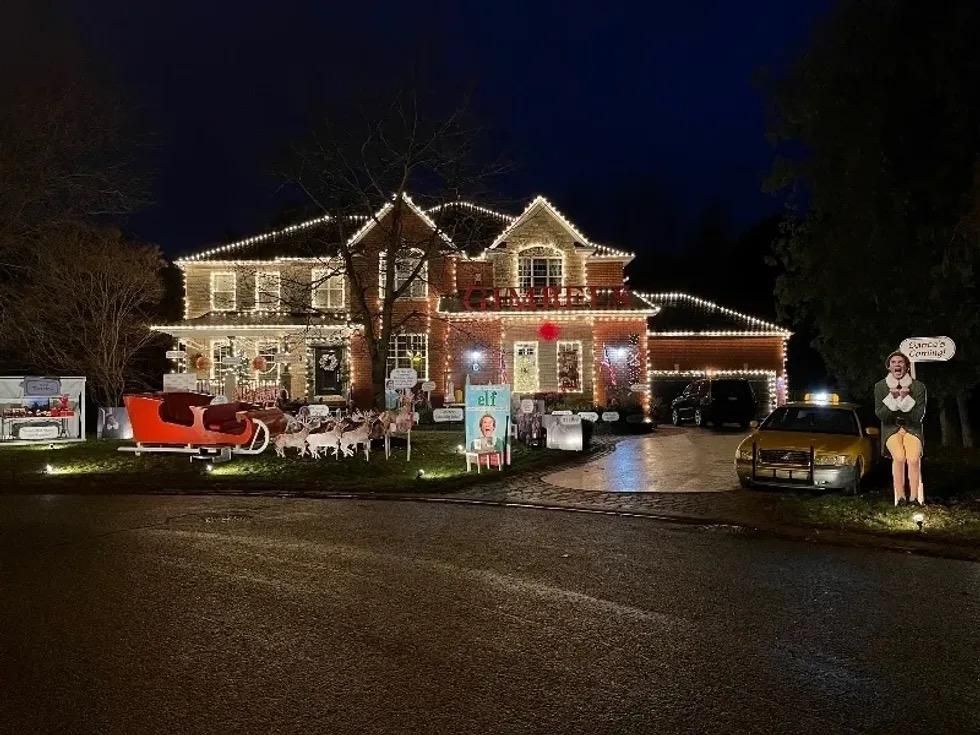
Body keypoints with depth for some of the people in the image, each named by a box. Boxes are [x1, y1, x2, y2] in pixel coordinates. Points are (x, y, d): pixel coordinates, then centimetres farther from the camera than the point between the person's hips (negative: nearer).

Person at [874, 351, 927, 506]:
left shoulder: (918, 387, 1)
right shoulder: (880, 386, 3)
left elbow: (919, 416, -5)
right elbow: (880, 414, -3)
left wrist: (906, 399, -19)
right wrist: (892, 398, -18)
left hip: (912, 429, 0)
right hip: (891, 429, 0)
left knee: (913, 459, -28)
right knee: (899, 457, -30)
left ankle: (915, 498, -23)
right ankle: (900, 498, -25)